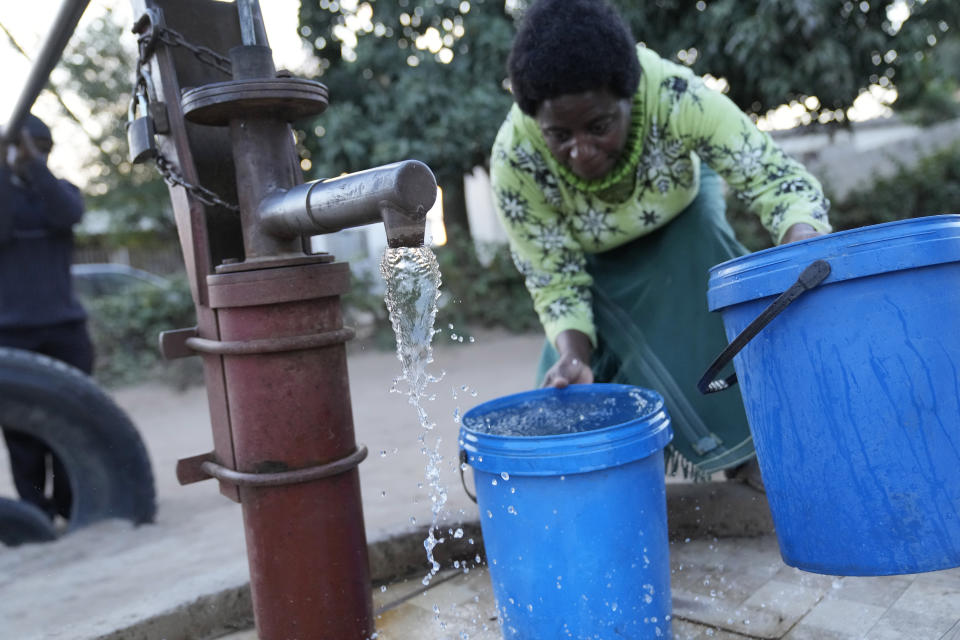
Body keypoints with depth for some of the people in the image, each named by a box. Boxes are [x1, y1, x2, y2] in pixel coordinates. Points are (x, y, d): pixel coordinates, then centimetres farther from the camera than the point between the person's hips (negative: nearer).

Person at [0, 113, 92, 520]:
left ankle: (73, 503, 8)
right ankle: (36, 510, 4)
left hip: (65, 325, 1)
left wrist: (34, 162, -21)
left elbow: (68, 214, -10)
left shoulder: (62, 190, 13)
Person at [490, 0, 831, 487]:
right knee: (571, 391, -12)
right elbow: (557, 281, -24)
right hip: (598, 262, 1)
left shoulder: (676, 96, -39)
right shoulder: (514, 159, -35)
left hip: (682, 217, 0)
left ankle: (744, 445, -14)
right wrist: (571, 355, -42)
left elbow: (774, 177, -35)